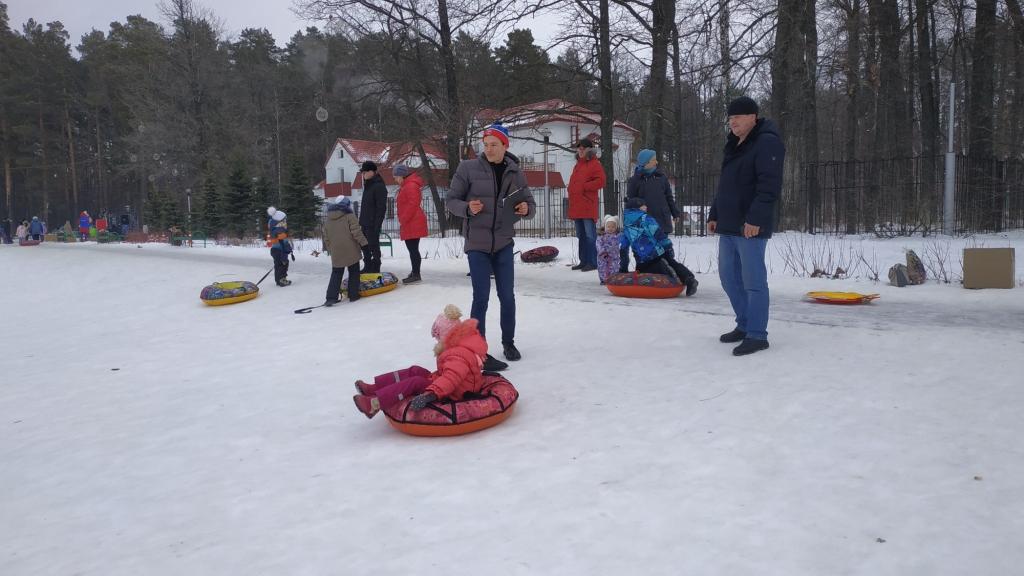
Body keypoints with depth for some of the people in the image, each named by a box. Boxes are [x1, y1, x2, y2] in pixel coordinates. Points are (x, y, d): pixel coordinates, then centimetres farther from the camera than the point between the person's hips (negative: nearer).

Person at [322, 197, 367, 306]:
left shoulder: (328, 220, 11)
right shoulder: (349, 216, -7)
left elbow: (326, 237, 14)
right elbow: (356, 232, -13)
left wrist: (329, 248, 23)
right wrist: (363, 243, -8)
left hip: (336, 253, 4)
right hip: (351, 251, -4)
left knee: (336, 274, 11)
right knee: (353, 273, 10)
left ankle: (331, 297, 1)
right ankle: (353, 295, 10)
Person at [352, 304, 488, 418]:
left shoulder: (459, 356, -25)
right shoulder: (460, 346, 8)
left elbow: (450, 378, -42)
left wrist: (429, 394, -51)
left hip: (451, 395, -10)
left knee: (415, 383, -21)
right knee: (415, 371, 1)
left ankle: (375, 404, -30)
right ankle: (373, 388, -7)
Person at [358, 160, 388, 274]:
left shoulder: (379, 186, -14)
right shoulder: (367, 185, 16)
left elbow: (381, 208, -18)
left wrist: (377, 225, -21)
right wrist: (362, 220, 20)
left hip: (373, 223, -10)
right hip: (365, 222, 10)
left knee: (373, 245, -4)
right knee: (364, 245, 14)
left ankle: (375, 268, 4)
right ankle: (368, 266, 24)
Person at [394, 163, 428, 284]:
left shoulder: (411, 186, -13)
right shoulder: (406, 185, 21)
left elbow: (412, 205, -21)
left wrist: (403, 220, -17)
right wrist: (403, 220, 19)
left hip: (413, 224, -10)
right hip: (409, 224, 10)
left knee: (413, 249, -8)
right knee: (412, 249, 12)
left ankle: (416, 274, -6)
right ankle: (415, 273, 18)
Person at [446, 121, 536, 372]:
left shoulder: (515, 173, 2)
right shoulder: (468, 168, -7)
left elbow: (530, 204, 9)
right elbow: (451, 201, -2)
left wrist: (526, 209, -15)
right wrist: (467, 208, -22)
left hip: (504, 244, 3)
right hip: (477, 244, -3)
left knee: (507, 296, 10)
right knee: (481, 298, -5)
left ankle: (508, 342, 30)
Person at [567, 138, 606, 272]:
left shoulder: (595, 164, -3)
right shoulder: (578, 164, 22)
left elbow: (600, 181, -14)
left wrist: (584, 187, -13)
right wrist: (572, 192, 13)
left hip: (588, 207, -8)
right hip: (576, 207, 9)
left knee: (590, 236, -8)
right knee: (581, 236, 12)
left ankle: (593, 262, -6)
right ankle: (584, 261, 18)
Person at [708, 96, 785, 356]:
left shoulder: (767, 143, -10)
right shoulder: (735, 146, 19)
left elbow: (769, 186, -20)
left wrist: (756, 218, -25)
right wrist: (714, 215, 22)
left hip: (750, 227, -9)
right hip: (728, 226, 10)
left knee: (753, 281, -6)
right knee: (729, 277, 14)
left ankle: (757, 335, 0)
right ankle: (745, 325, 27)